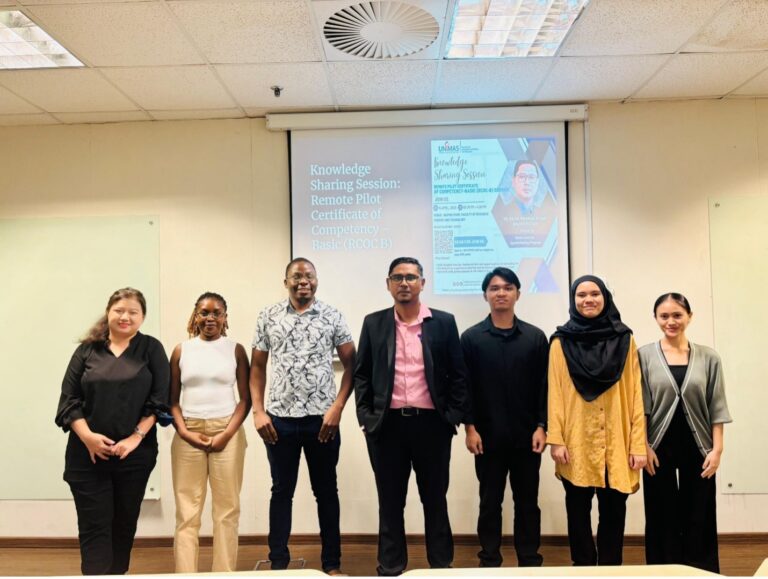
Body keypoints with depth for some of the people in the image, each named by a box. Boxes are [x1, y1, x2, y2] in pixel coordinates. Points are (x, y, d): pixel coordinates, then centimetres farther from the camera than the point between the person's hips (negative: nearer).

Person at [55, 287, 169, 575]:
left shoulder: (151, 349, 2)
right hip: (88, 454, 0)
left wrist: (135, 437, -13)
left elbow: (159, 400, -4)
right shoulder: (87, 350, 5)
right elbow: (68, 400, 1)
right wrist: (87, 436, -12)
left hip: (135, 453, 0)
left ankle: (117, 574, 31)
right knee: (94, 526, 0)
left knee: (125, 522, 13)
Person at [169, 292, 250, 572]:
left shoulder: (235, 350, 4)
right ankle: (185, 573, 14)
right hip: (188, 435, 1)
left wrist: (227, 434, -10)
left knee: (227, 509, 4)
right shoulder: (181, 351, 7)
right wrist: (185, 432, -7)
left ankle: (225, 573, 15)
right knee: (187, 510, 5)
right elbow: (172, 399, 8)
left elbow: (246, 398, 2)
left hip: (227, 433, -1)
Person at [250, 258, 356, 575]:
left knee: (326, 491, 11)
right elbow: (257, 367, 7)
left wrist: (337, 408, -9)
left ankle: (331, 562, 25)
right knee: (281, 491, 12)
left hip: (322, 419, -1)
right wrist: (258, 411, -1)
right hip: (279, 418, 1)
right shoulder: (268, 317, 3)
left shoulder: (332, 317, -1)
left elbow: (350, 364, 0)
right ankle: (278, 562, 26)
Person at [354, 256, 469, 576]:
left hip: (431, 423, -1)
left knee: (435, 500, 11)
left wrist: (452, 416, -3)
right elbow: (361, 374, 7)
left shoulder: (443, 322, 3)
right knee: (390, 502, 10)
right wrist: (365, 416, 0)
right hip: (386, 425, 1)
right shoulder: (374, 323, 6)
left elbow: (458, 374, 4)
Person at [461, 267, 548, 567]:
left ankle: (530, 562, 24)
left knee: (527, 502, 11)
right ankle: (490, 562, 23)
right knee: (490, 502, 10)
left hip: (527, 435, 1)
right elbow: (464, 386, -1)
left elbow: (545, 385, 2)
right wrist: (469, 427, -7)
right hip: (488, 436, -1)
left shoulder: (535, 337, 3)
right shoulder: (471, 338, 0)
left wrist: (541, 426, -4)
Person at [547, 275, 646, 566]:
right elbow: (555, 393, 0)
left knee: (614, 512, 6)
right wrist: (556, 439, -8)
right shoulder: (561, 342, 3)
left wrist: (639, 443, -2)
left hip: (617, 441, 1)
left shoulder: (624, 339, 6)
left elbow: (635, 394, 3)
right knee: (578, 512, 7)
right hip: (576, 441, -1)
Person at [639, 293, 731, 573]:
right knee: (662, 518, 7)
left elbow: (717, 407, 4)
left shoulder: (708, 358, 3)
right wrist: (643, 447, -8)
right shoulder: (644, 356, -2)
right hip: (659, 448, -1)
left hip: (698, 447, 1)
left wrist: (717, 449, -2)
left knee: (700, 518, 7)